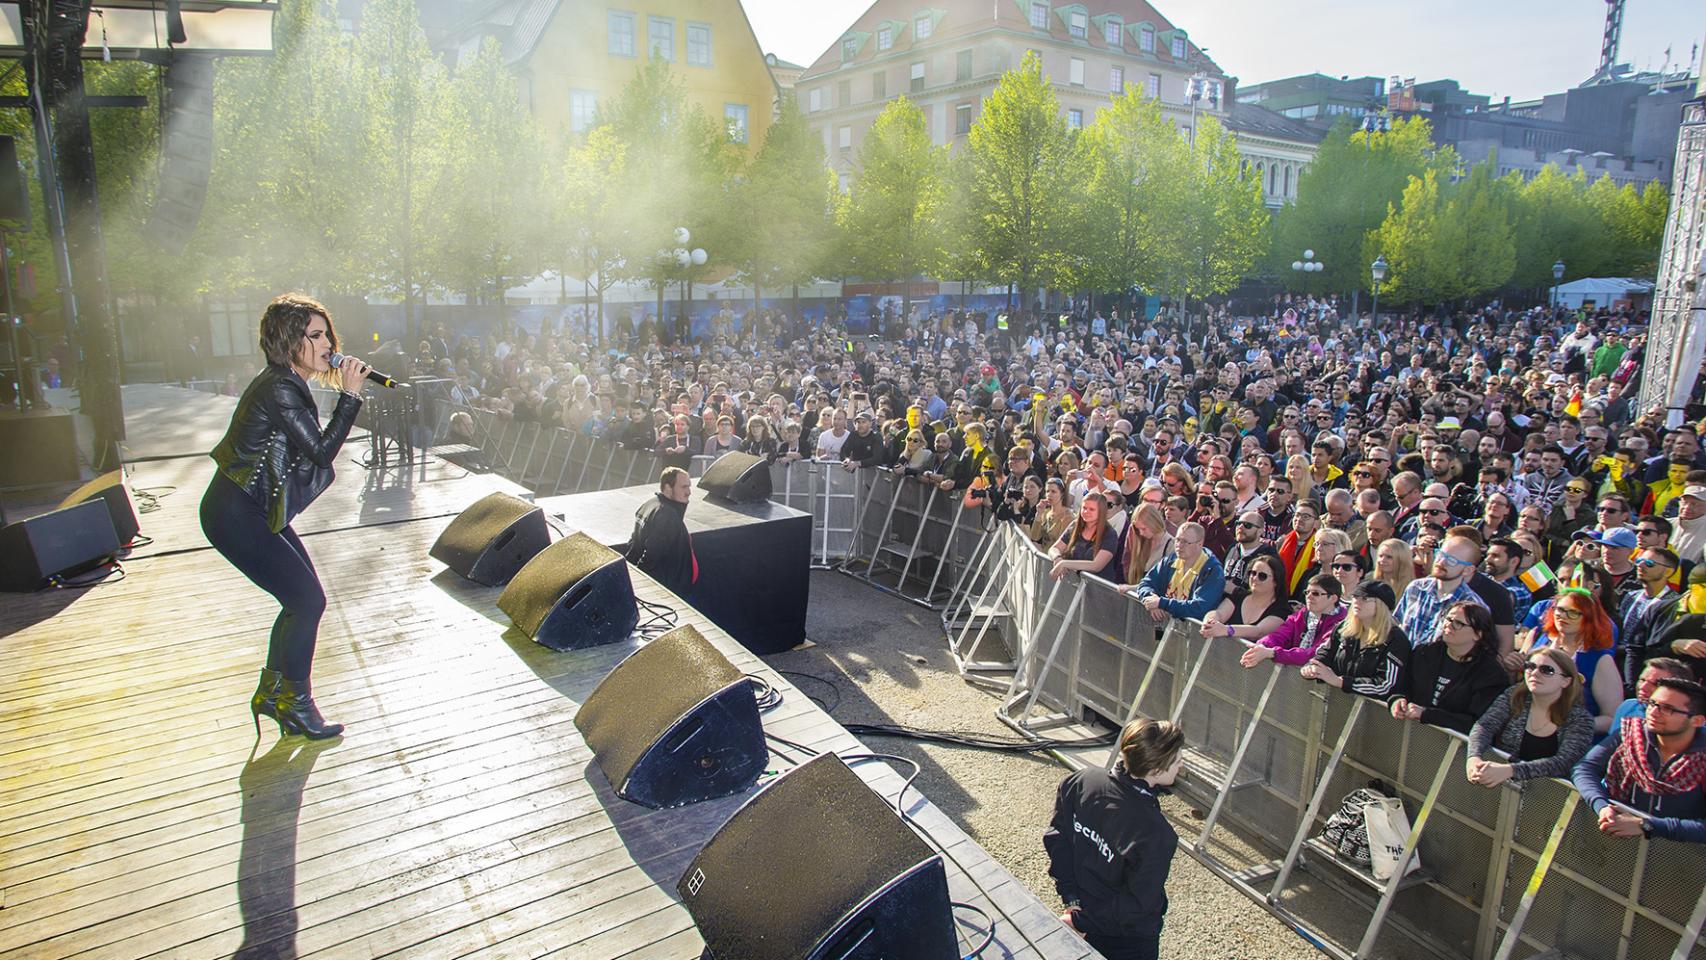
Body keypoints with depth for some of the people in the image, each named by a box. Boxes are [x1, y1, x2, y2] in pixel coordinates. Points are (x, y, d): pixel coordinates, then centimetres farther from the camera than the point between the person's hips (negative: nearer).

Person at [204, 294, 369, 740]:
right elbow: (322, 450, -23)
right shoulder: (279, 390, -21)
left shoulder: (287, 384, 10)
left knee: (300, 598, 13)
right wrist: (349, 395, -22)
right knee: (308, 601, -6)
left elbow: (310, 450, 13)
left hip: (255, 510, 10)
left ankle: (271, 693, 27)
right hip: (235, 516, -10)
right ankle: (294, 704, 9)